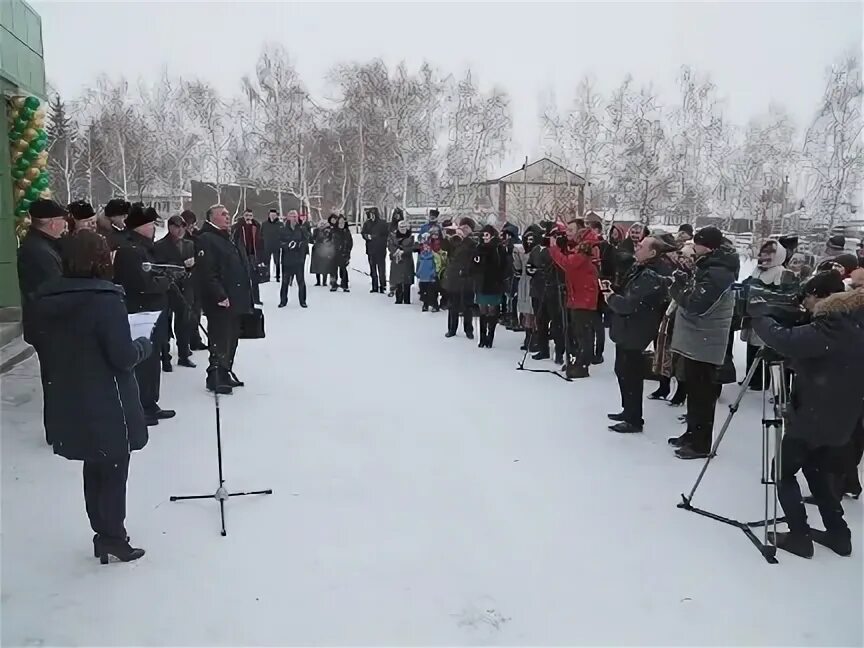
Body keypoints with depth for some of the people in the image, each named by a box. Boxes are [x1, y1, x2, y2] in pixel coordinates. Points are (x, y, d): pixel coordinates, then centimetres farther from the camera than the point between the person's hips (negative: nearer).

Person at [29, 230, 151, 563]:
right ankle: (113, 539, 20)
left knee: (94, 469, 20)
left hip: (68, 404, 7)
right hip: (107, 405, -7)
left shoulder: (46, 299, 1)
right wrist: (145, 345, -2)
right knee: (114, 471, 10)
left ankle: (104, 535, 31)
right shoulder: (105, 299, -20)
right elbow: (123, 356, -21)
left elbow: (42, 347, 9)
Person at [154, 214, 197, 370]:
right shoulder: (160, 246, -5)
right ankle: (165, 358, 8)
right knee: (165, 324, 0)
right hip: (166, 289, -5)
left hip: (185, 289, 5)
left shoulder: (189, 244, 13)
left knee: (185, 322, 9)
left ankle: (184, 355, 21)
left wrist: (191, 265, -6)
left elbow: (194, 263, 15)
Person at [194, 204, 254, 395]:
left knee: (232, 338, 16)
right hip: (220, 303, -10)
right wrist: (219, 296, -25)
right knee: (220, 339, -5)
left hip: (236, 301, 10)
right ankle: (215, 377, 4)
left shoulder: (228, 240, 19)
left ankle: (225, 373, 27)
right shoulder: (205, 240, -12)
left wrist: (246, 297, 20)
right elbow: (207, 273, -21)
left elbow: (242, 269, 24)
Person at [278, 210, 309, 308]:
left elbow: (306, 241, -5)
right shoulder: (283, 230, 5)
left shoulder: (302, 229, 3)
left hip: (299, 258, -1)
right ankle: (283, 301, 15)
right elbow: (280, 242, -2)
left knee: (301, 280, 2)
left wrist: (297, 244, -21)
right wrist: (288, 245, -20)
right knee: (285, 280, 5)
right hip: (287, 258, 1)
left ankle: (302, 301, 11)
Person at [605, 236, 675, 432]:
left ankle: (634, 420, 10)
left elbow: (630, 304, -24)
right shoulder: (640, 269, 9)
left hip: (635, 333, -10)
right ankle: (628, 410, 35)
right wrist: (614, 293, 1)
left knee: (630, 375, -1)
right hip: (627, 330, 10)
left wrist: (611, 297, -8)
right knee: (622, 371, 20)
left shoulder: (652, 277, -22)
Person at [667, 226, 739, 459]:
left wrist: (679, 284, -13)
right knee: (694, 390, 19)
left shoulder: (718, 272, -21)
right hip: (697, 339, 10)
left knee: (703, 394, -2)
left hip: (705, 342, -10)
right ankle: (692, 433, 32)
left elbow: (696, 304, -25)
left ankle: (701, 444, 7)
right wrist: (685, 281, -1)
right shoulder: (710, 265, 11)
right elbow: (695, 295, 17)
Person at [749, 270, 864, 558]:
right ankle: (838, 533, 27)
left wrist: (759, 312, -17)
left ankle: (799, 536, 7)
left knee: (784, 473, 6)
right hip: (840, 420, 9)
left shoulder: (830, 329, -23)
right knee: (817, 473, 23)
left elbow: (785, 340, -32)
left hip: (812, 418, -9)